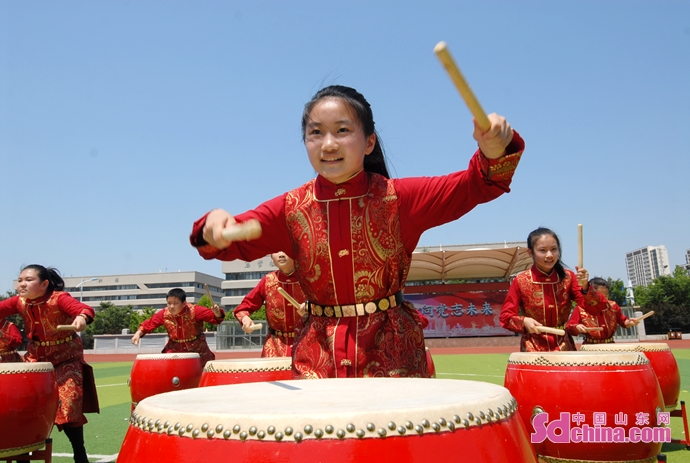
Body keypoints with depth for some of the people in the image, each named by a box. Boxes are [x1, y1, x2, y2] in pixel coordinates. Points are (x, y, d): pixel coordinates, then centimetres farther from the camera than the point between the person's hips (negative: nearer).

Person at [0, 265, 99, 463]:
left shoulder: (59, 298, -24)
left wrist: (82, 317, -64)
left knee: (68, 407, -10)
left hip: (66, 358, -5)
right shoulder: (19, 302, -4)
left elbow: (85, 309, -41)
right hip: (35, 358, 6)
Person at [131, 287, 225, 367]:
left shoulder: (195, 311, -23)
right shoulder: (164, 314, -13)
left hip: (197, 350, -2)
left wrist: (217, 313, -50)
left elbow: (215, 317, -27)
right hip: (174, 351, 2)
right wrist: (138, 333, -20)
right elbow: (148, 324, -3)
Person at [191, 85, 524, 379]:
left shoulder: (399, 196, -4)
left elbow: (474, 186, -10)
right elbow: (236, 241, -2)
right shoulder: (291, 208, 1)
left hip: (392, 349, -1)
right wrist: (215, 226, -25)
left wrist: (494, 149, -30)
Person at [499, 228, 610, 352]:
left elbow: (596, 309, -7)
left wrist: (585, 287, -23)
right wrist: (524, 321, -21)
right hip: (533, 348, -2)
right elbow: (505, 316, -3)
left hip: (564, 346, 2)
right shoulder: (520, 281, -7)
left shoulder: (567, 277, 0)